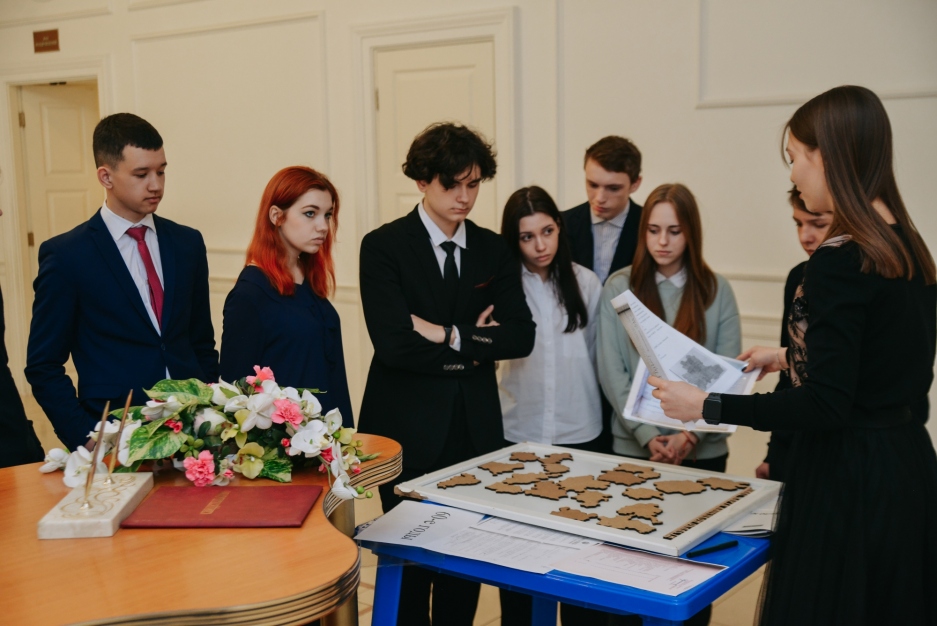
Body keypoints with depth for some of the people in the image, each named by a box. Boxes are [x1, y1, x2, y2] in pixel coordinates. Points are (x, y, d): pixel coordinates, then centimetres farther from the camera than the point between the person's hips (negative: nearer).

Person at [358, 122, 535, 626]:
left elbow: (520, 336, -3)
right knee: (411, 560, 7)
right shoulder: (383, 246, -7)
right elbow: (394, 344, -18)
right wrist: (475, 346, -10)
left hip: (476, 431, 4)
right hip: (409, 432, -4)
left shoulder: (493, 250, 8)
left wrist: (449, 335, -13)